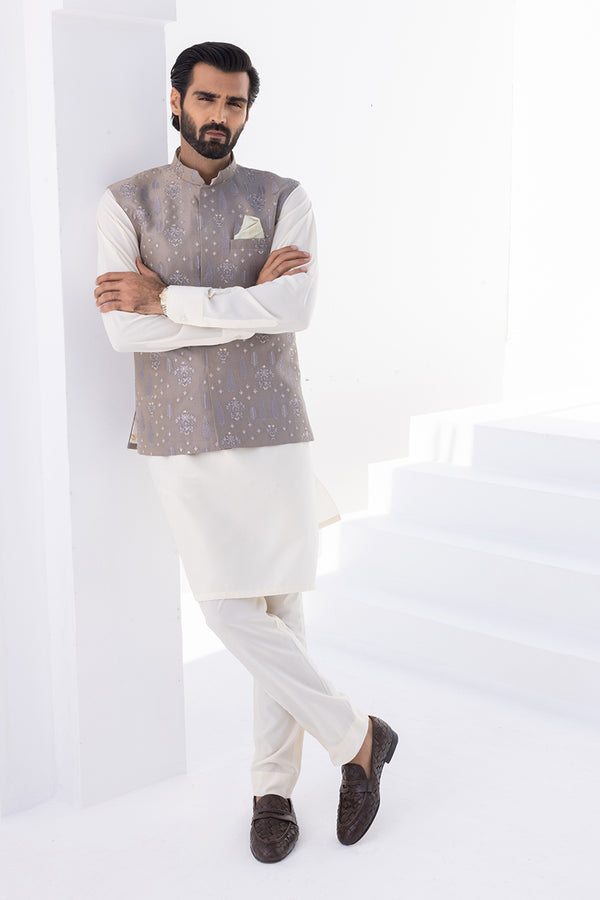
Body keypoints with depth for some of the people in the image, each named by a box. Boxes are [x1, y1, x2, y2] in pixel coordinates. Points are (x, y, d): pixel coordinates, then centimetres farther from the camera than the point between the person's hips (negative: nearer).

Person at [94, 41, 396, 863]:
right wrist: (247, 300, -14)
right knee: (231, 616, -4)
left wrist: (164, 297, -14)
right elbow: (125, 332, -11)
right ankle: (357, 738, 16)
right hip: (182, 445, 0)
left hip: (273, 435, 0)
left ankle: (273, 789, 22)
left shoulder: (285, 201, 3)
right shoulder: (128, 204, 3)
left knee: (279, 613, 4)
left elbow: (293, 312, -15)